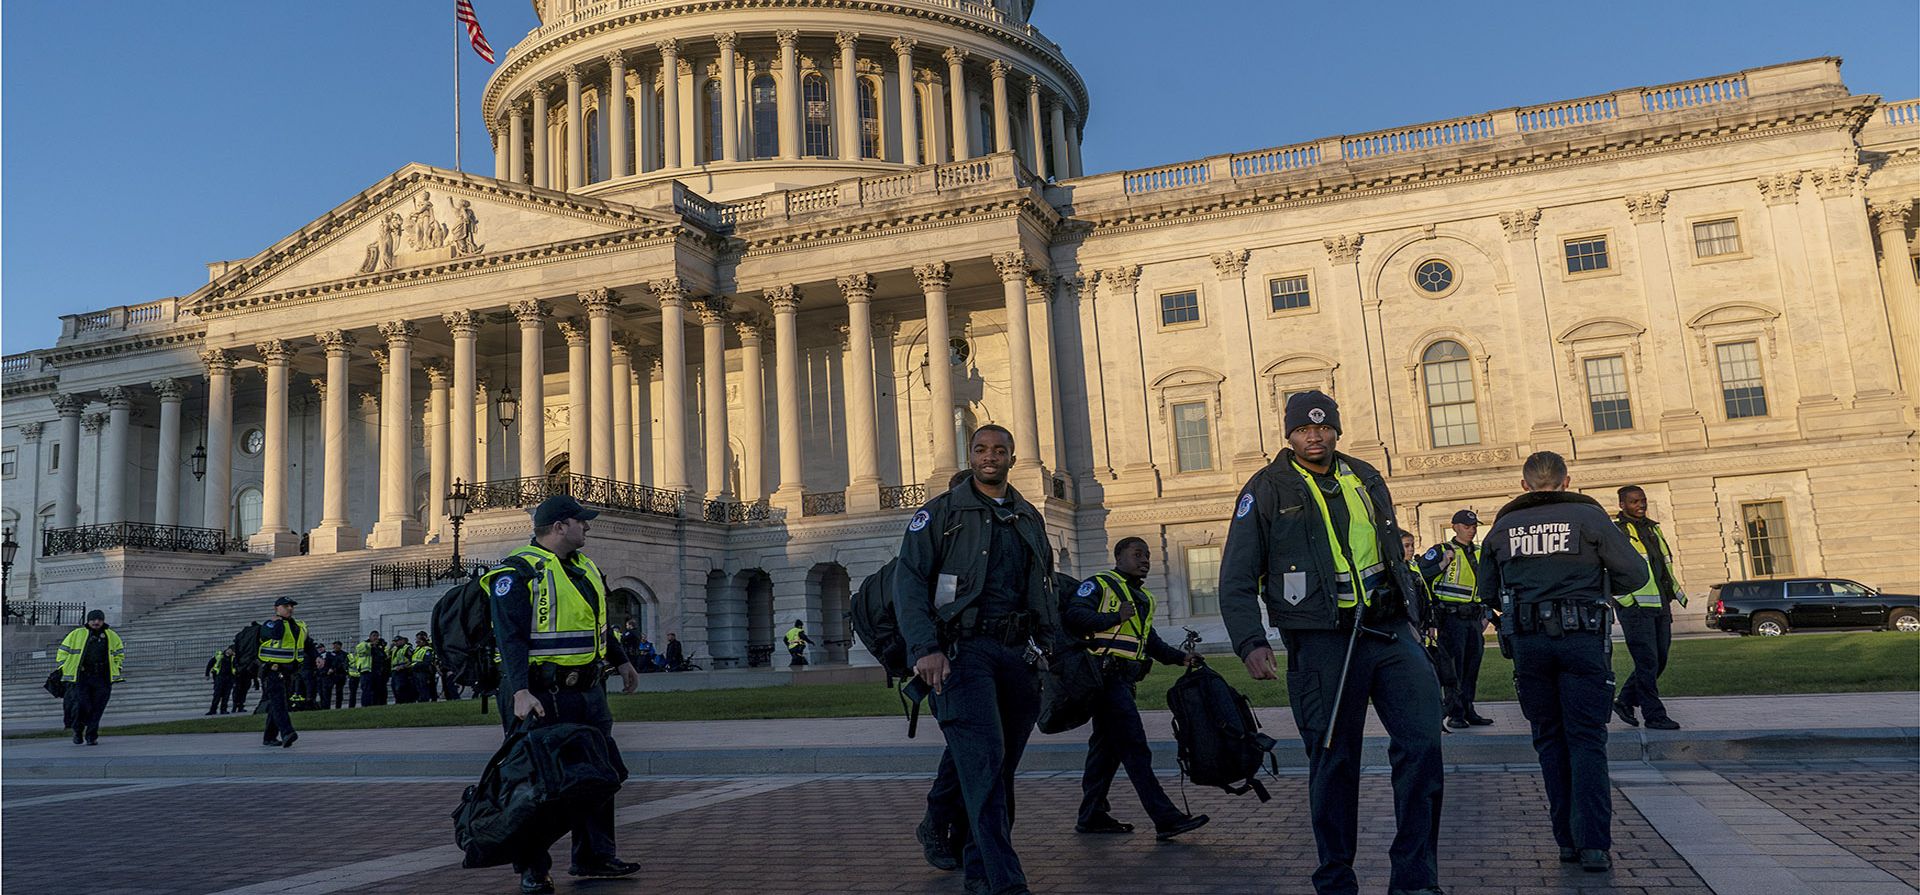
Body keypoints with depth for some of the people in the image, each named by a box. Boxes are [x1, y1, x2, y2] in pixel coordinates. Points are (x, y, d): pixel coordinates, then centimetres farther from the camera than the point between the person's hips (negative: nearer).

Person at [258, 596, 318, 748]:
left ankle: (269, 737, 21)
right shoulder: (270, 624, -5)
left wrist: (317, 656, 10)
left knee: (283, 704, 11)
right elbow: (275, 633, -27)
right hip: (272, 671, -8)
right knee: (278, 702, -18)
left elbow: (309, 645, 24)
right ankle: (287, 733, -32)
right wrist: (277, 620, -13)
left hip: (288, 672, 8)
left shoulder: (299, 628, 16)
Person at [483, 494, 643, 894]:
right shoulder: (517, 572, -11)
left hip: (588, 693, 8)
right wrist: (520, 692, -29)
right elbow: (511, 638, -20)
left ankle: (594, 857, 26)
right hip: (542, 696, -8)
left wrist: (621, 661, 34)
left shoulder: (585, 568, 15)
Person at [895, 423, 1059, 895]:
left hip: (1016, 653, 5)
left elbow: (1045, 590, 25)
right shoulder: (940, 513, 4)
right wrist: (925, 648, -16)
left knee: (1001, 768, 9)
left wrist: (1050, 646, 13)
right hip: (964, 649, -5)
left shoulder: (1030, 519, 19)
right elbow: (908, 581, -5)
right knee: (984, 760, -17)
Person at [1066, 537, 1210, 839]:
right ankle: (1166, 819, -13)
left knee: (1107, 745, 13)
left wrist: (1180, 657, 15)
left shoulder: (1144, 598, 23)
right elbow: (1074, 616, -17)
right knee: (1135, 748, -11)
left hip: (1125, 680, 9)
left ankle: (1091, 816, 21)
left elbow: (1151, 641, 28)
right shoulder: (1099, 585, -4)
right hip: (1105, 675, -9)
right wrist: (1116, 617, -21)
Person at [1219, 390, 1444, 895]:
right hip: (1323, 644, -4)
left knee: (1422, 744, -7)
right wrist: (1251, 643, -12)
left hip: (1391, 631, 4)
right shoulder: (1267, 490, 1)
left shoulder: (1367, 480, 16)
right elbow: (1237, 579, -2)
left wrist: (1414, 614, 22)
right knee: (1334, 764, 2)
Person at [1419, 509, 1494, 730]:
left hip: (1473, 619, 6)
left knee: (1472, 667, 10)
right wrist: (1443, 563, -20)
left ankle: (1468, 711, 18)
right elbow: (1419, 574, -12)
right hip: (1451, 618, -6)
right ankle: (1455, 714, 0)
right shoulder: (1441, 550, -3)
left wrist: (1485, 614, 18)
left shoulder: (1480, 553, 16)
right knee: (1453, 668, -5)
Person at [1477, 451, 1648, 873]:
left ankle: (1568, 839, 12)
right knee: (1587, 741, 2)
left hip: (1528, 642, 2)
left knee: (1550, 740, 11)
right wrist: (1598, 586, 17)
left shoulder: (1502, 527, 8)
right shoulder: (1588, 517, 0)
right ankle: (1592, 843, -5)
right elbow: (1635, 574, -2)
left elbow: (1488, 592, 13)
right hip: (1583, 637, -2)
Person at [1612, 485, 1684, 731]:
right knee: (1647, 662, -7)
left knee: (1659, 661, 9)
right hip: (1636, 608, -8)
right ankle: (1654, 715, 1)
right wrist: (1626, 600, -17)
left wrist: (1679, 594, 22)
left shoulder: (1653, 529, 19)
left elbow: (1666, 564, 29)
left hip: (1660, 607, 8)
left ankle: (1624, 702, 21)